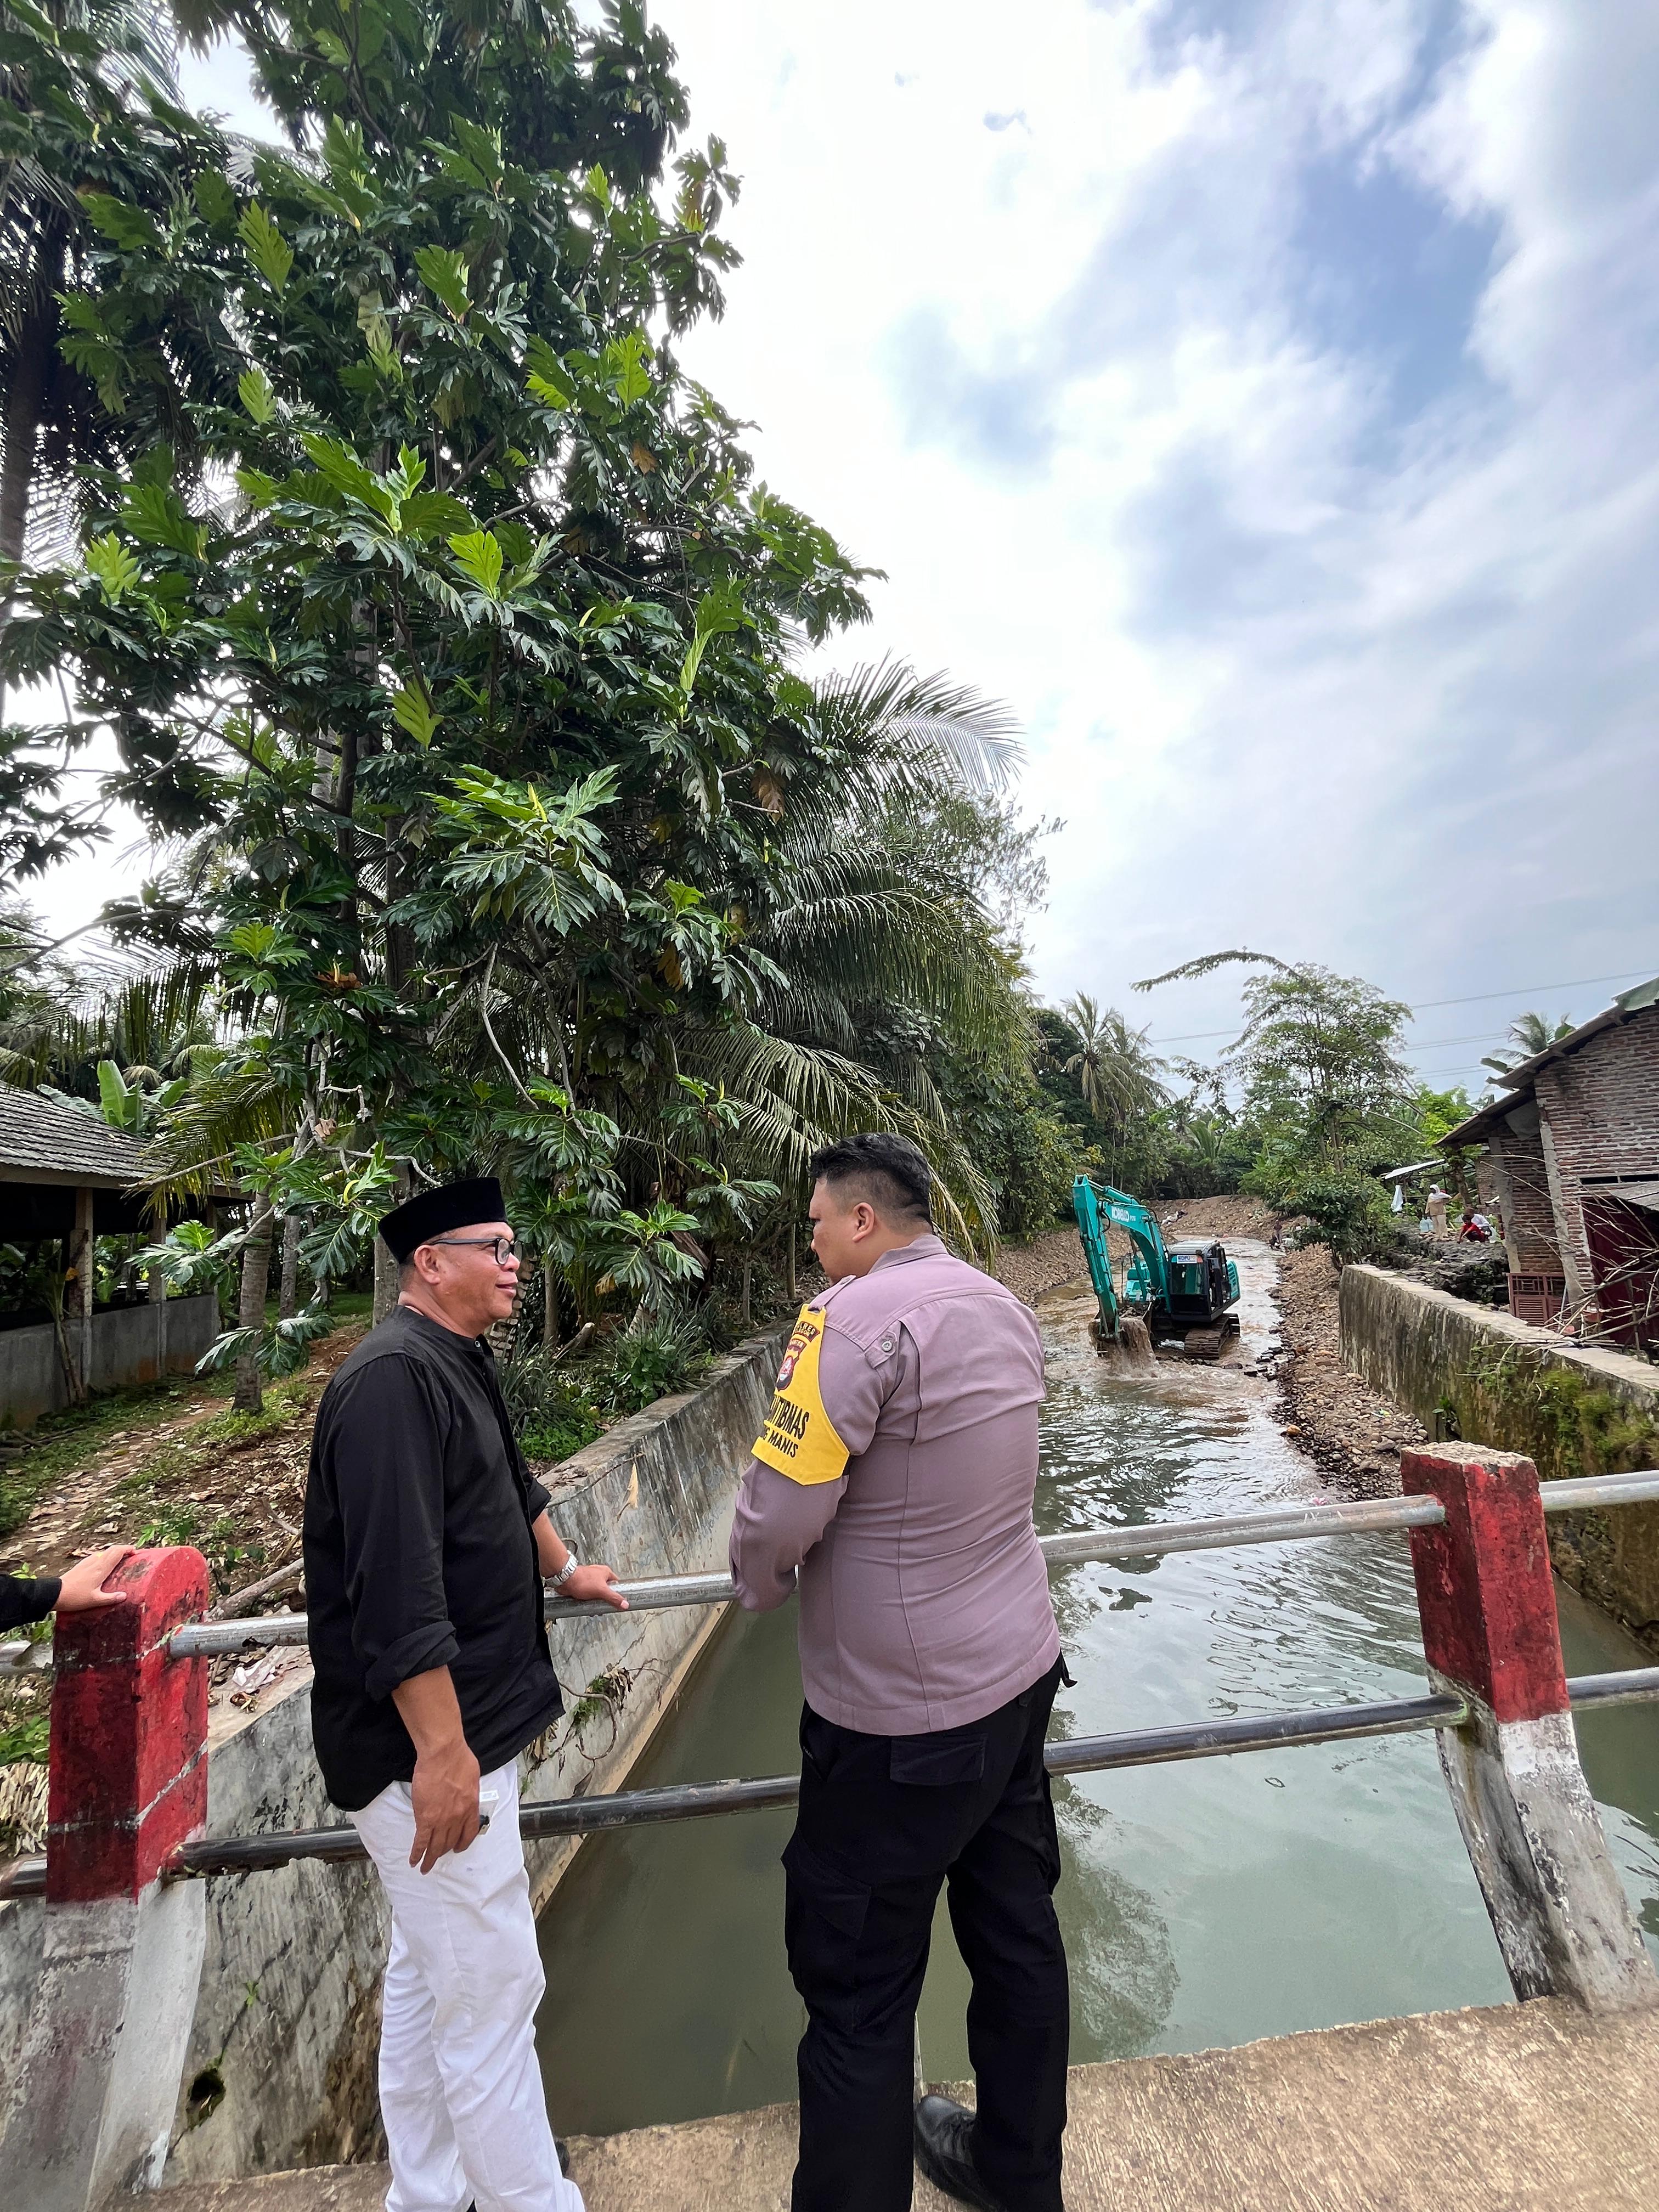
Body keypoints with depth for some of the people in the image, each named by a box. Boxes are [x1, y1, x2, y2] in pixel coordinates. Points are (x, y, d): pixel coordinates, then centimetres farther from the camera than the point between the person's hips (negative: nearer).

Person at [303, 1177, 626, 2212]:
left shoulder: (461, 1365, 9)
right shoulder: (393, 1379, -23)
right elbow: (397, 1591, -28)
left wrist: (565, 1568, 35)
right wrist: (442, 1753, -25)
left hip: (465, 1725, 10)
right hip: (432, 1744, -10)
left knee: (428, 1972, 23)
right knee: (493, 1987, 4)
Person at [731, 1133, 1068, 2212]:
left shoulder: (853, 1317, -23)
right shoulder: (1004, 1307, 2)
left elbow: (780, 1510, -24)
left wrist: (762, 1582, -1)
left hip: (903, 1713, -8)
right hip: (1019, 1671, 8)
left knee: (859, 1988, 12)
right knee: (1017, 1929, 25)